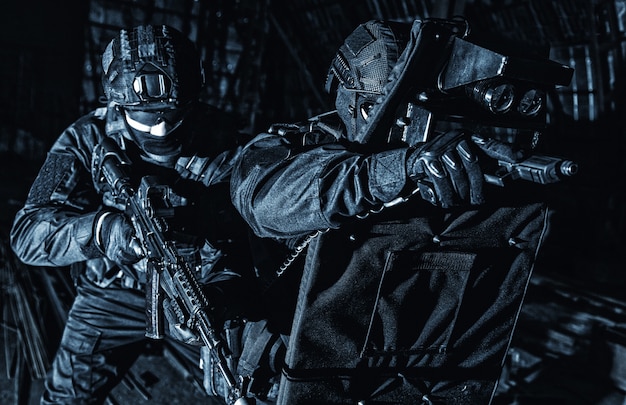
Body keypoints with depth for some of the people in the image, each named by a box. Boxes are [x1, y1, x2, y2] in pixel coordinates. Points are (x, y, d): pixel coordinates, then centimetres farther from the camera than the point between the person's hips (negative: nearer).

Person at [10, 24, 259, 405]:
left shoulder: (224, 142, -16)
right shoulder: (87, 139, -15)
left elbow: (250, 239, -16)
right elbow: (27, 232, -23)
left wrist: (221, 294, -36)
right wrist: (101, 230, -43)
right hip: (111, 296, 1)